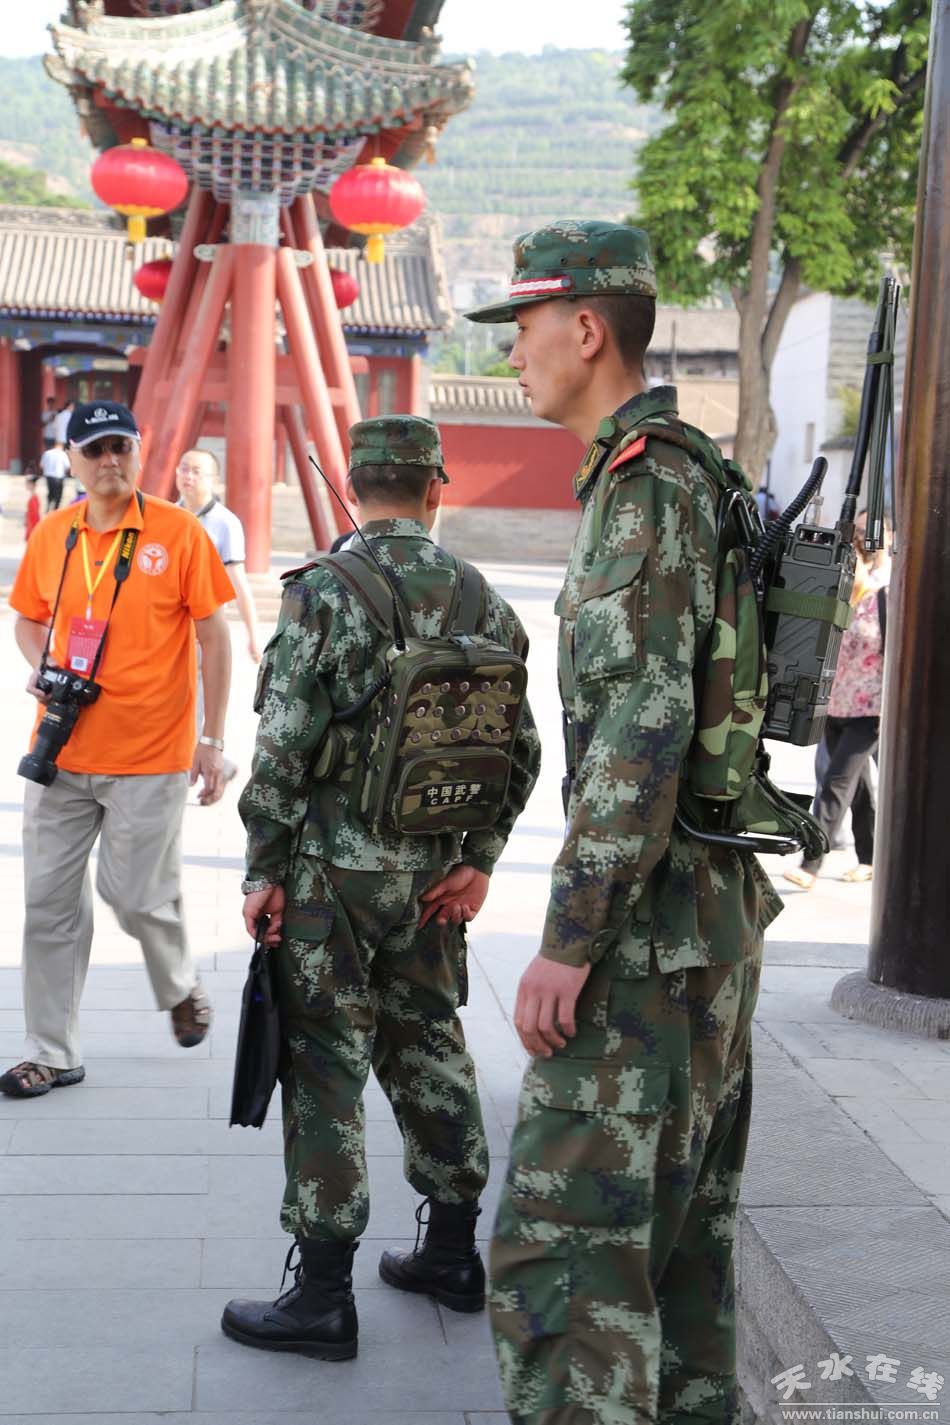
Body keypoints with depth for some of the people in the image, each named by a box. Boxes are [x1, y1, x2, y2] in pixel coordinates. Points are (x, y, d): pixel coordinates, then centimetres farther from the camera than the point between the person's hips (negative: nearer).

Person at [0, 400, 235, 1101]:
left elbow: (214, 637, -3)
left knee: (134, 893, 1)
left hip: (150, 754, -4)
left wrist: (213, 739, -5)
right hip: (61, 752, 4)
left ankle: (181, 988, 33)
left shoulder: (178, 532, -6)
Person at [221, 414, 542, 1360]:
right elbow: (519, 748, 6)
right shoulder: (483, 601, 5)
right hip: (432, 871, 6)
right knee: (429, 1050, 17)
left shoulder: (323, 593, -13)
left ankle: (322, 1299, 7)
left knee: (325, 1070, 0)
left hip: (333, 866, -6)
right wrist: (479, 858, 9)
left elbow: (283, 747, -15)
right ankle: (453, 1255, 28)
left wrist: (264, 871, -8)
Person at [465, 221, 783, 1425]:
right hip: (715, 913, 10)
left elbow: (644, 727, -24)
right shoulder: (690, 478, 17)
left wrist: (571, 937, -23)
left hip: (650, 915, -10)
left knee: (562, 1236, -8)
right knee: (680, 1216, 17)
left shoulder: (644, 487, -15)